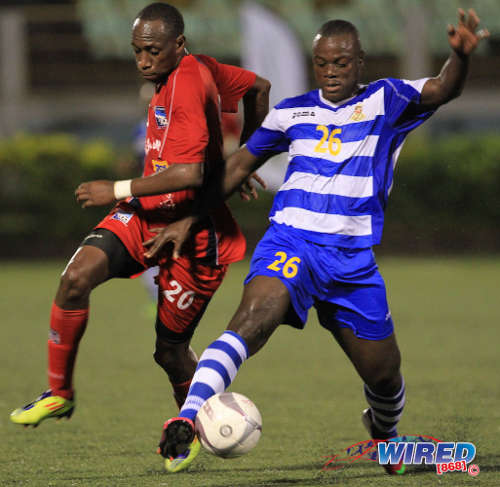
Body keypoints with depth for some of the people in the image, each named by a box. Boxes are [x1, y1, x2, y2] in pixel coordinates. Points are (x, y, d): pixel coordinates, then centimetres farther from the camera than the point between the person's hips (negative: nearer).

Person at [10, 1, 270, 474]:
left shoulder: (187, 87, -23)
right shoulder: (201, 68, 4)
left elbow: (189, 174, -33)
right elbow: (258, 87, 21)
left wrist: (117, 189, -20)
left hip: (191, 231, -8)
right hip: (146, 215, 8)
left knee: (170, 349, 5)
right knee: (76, 277, -18)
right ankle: (59, 393, -5)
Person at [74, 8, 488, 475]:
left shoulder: (385, 102, 3)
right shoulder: (292, 113, 10)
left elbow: (442, 89, -15)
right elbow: (239, 165, 21)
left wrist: (460, 55, -38)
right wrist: (189, 219, 15)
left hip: (354, 258, 1)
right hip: (289, 242, -1)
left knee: (384, 376, 10)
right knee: (251, 322, -32)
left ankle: (384, 430, 46)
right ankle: (188, 417, -46)